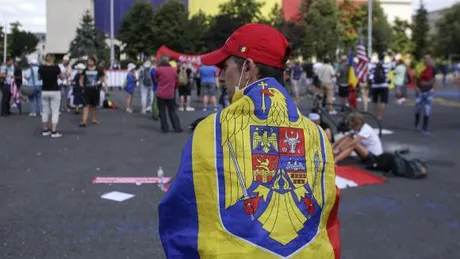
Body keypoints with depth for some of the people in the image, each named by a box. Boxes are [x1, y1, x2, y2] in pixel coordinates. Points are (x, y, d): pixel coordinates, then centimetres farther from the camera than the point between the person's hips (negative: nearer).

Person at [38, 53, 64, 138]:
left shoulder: (41, 67, -2)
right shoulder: (56, 67, -10)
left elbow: (39, 78, 14)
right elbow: (62, 78, 4)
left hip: (44, 91, 4)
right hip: (55, 91, -4)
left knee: (45, 111, 12)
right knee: (55, 111, -1)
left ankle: (45, 130, 19)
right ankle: (54, 132, -6)